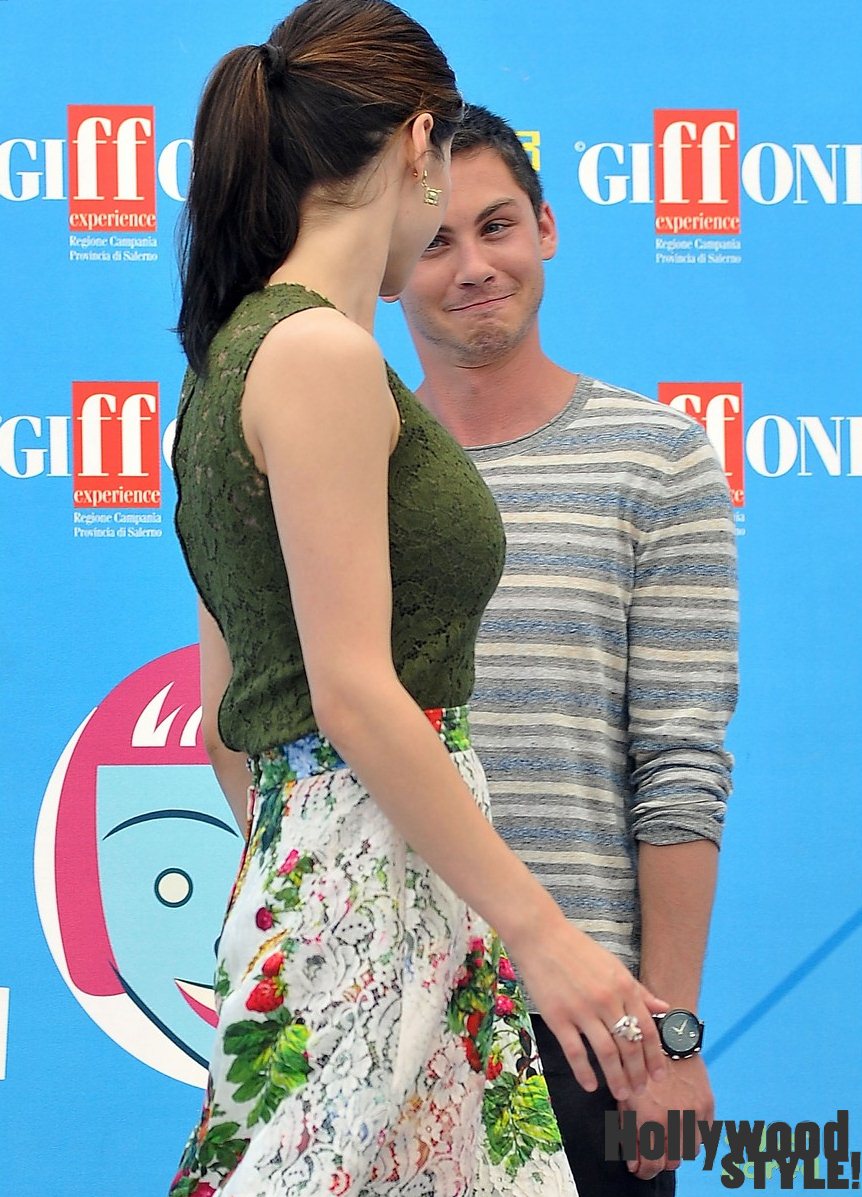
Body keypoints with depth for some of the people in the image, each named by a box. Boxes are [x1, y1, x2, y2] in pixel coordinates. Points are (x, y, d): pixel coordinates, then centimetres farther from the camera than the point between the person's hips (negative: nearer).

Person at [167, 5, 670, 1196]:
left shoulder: (237, 355, 17)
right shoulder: (323, 353, -11)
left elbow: (226, 719, 20)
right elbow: (354, 695, -17)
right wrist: (538, 929, -16)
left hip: (309, 883, 9)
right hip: (376, 892, -9)